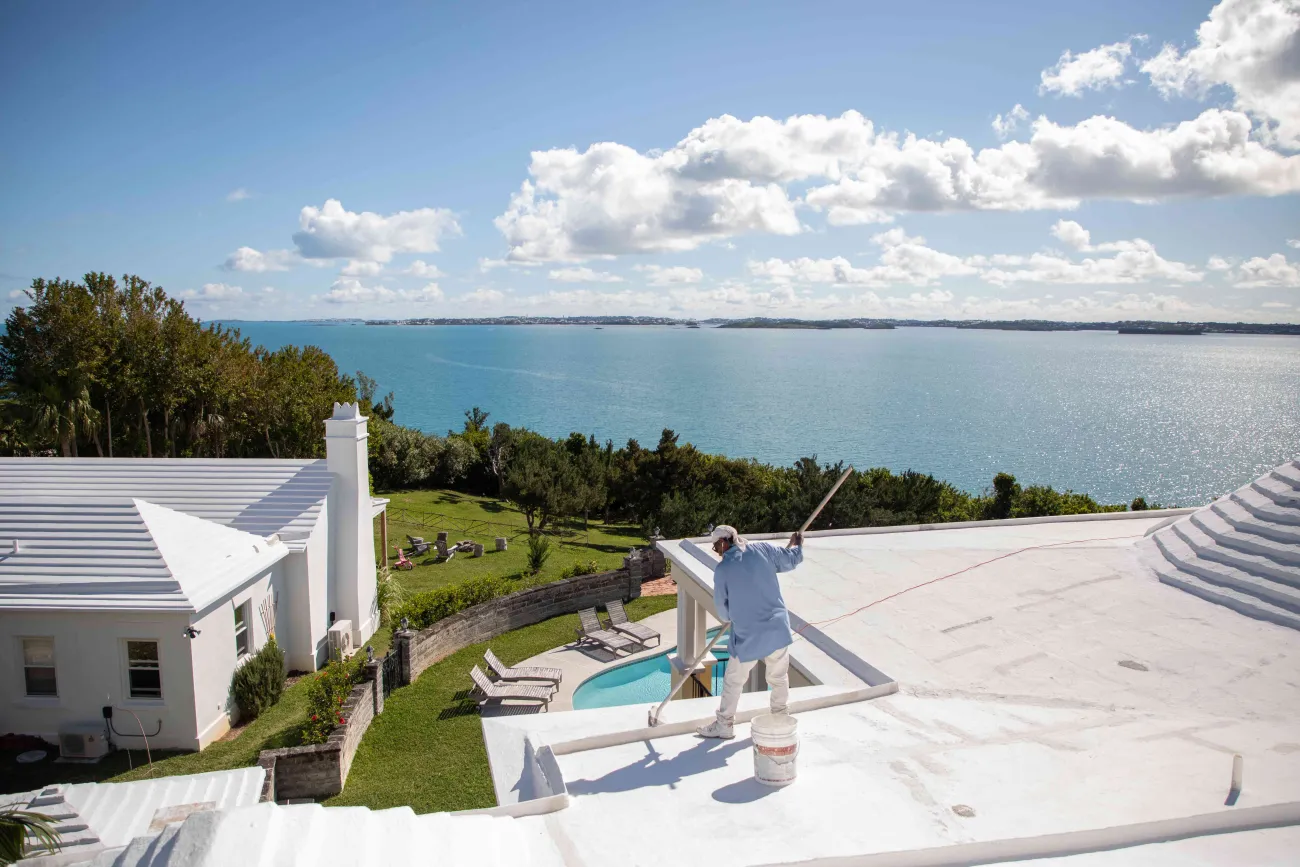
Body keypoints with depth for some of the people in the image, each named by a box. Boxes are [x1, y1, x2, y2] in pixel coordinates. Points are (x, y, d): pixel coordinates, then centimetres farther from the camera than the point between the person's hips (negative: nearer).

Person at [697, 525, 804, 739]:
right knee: (779, 678, 20)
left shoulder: (722, 569, -9)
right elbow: (791, 560, 13)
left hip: (748, 635, -3)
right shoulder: (763, 549, -3)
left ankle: (724, 725, 24)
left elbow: (723, 611, 0)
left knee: (733, 681, 13)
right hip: (778, 629, 3)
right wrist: (796, 545, 35)